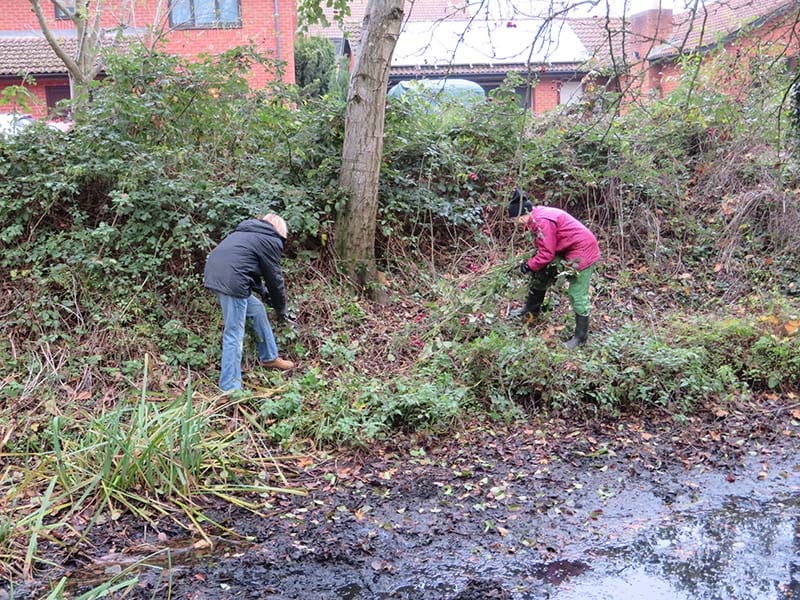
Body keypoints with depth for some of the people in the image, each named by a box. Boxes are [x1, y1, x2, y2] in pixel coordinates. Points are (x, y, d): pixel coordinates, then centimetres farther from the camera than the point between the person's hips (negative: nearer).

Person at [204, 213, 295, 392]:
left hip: (214, 273, 9)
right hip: (230, 280, -9)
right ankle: (230, 389, -2)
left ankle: (269, 358, 34)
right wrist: (281, 309, 18)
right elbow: (275, 278, 6)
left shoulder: (248, 231, 27)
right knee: (234, 333, -5)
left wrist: (262, 290, 29)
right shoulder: (271, 241, 3)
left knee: (257, 309, 22)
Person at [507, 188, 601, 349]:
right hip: (566, 251, 11)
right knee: (540, 275, 18)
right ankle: (531, 310, 35)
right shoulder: (537, 217, 4)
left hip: (582, 253, -11)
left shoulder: (543, 221, -27)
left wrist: (529, 265, -10)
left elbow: (547, 253, -24)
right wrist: (532, 263, -1)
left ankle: (581, 337, 3)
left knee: (577, 295, -6)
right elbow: (545, 248, 10)